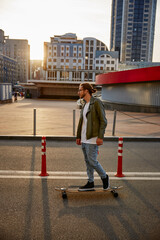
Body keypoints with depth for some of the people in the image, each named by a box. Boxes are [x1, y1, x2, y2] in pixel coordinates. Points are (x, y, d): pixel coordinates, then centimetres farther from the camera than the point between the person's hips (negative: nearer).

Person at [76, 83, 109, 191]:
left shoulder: (97, 102, -11)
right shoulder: (85, 105, 13)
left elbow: (103, 121, -14)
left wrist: (100, 137, -19)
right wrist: (78, 136, 17)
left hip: (93, 137, -8)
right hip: (84, 137, 8)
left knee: (92, 161, -5)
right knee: (87, 161, 11)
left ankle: (104, 177, 19)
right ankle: (90, 183, 22)